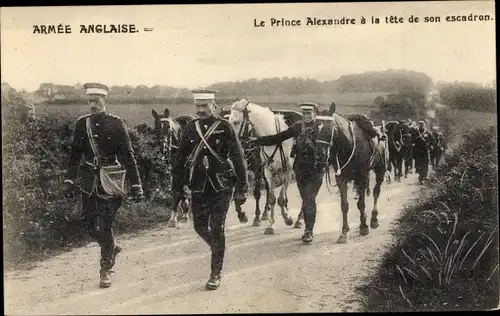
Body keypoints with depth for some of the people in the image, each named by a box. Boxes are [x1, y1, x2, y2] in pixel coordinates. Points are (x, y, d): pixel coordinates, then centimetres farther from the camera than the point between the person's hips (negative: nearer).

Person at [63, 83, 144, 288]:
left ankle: (106, 270, 11)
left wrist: (136, 185, -9)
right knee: (88, 223, 8)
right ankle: (112, 247, 35)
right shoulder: (82, 124, 5)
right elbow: (75, 155, 10)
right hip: (89, 181, 4)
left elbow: (128, 156, -7)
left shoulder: (116, 124, -7)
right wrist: (70, 181, 6)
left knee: (106, 225, -2)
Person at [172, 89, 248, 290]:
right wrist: (177, 187, 8)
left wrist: (241, 188, -9)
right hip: (198, 187, 4)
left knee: (216, 228, -3)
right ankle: (218, 248, 41)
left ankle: (216, 273, 9)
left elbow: (238, 158, -6)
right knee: (199, 226, 11)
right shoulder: (191, 128, 5)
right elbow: (180, 159, 10)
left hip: (221, 186, -4)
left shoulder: (224, 128, -6)